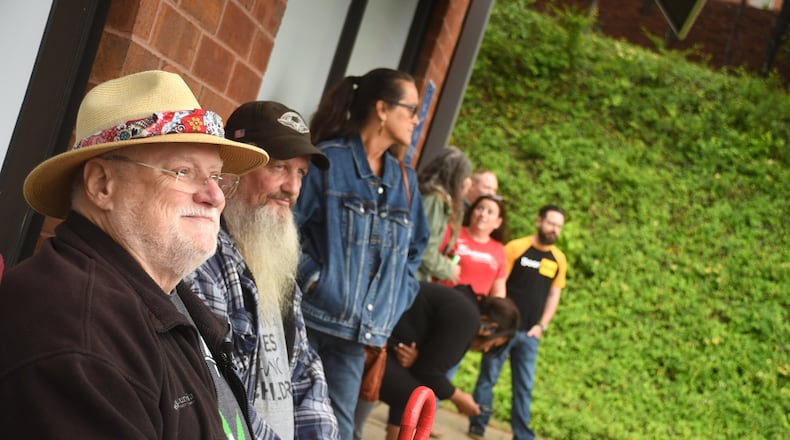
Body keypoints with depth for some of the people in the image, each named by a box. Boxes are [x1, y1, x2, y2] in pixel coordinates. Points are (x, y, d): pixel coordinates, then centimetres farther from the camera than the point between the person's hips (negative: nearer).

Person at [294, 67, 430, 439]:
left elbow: (413, 252, 19)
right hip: (307, 320, -5)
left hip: (356, 335, 6)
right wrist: (311, 278, -15)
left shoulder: (404, 180, 12)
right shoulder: (329, 160, -7)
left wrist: (394, 307, 8)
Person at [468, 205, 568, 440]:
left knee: (525, 385, 7)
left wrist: (542, 326, 2)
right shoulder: (516, 248, -6)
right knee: (488, 377, 1)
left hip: (529, 333, 4)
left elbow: (554, 295, 12)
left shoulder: (559, 259, 7)